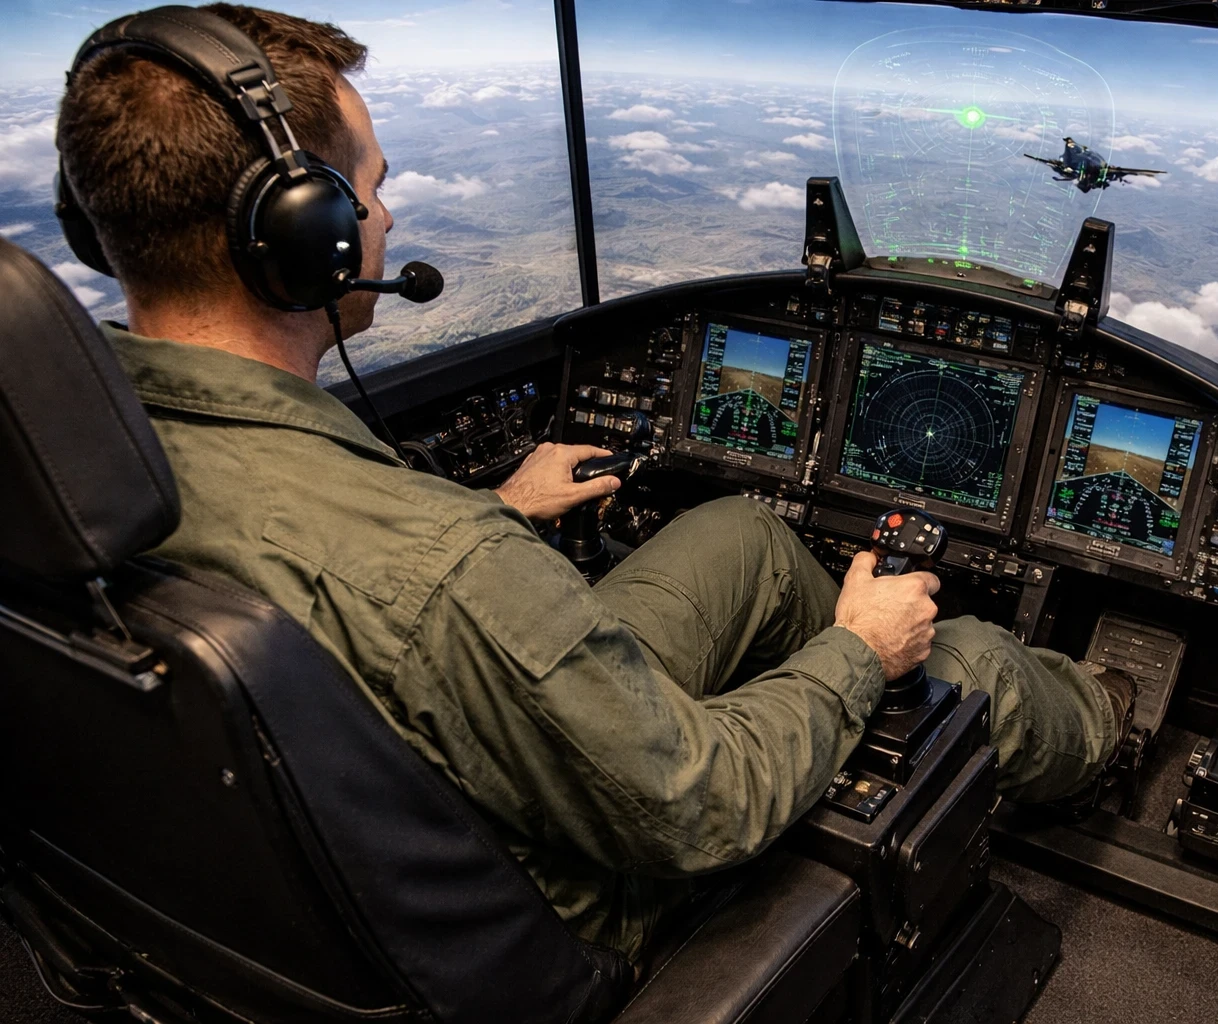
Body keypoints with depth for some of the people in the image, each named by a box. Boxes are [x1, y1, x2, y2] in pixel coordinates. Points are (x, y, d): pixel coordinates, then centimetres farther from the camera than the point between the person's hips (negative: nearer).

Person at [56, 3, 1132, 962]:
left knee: (744, 531, 17)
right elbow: (696, 810, -27)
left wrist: (495, 512, 15)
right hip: (578, 905, -7)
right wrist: (853, 654, -8)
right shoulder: (440, 575, -42)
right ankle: (1082, 729, 46)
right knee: (969, 656, 8)